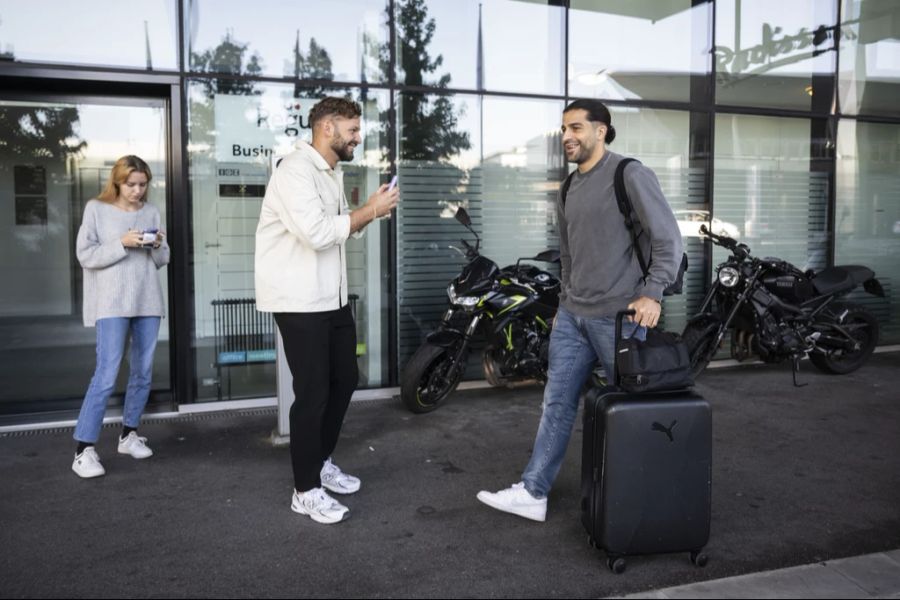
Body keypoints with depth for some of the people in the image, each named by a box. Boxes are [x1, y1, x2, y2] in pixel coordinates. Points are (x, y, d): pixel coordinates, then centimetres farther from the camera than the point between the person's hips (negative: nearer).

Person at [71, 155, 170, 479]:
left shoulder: (150, 211, 11)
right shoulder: (96, 209, 0)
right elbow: (85, 255, -6)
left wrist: (158, 246, -8)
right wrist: (122, 243, -17)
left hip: (148, 302, 5)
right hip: (112, 304, -5)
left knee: (143, 373, 9)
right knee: (106, 375, -11)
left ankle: (129, 434, 25)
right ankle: (84, 450, -5)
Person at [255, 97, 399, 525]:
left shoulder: (333, 172, 14)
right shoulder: (295, 170, -17)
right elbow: (317, 233, -28)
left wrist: (371, 209, 1)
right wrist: (370, 211, -18)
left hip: (333, 297, 10)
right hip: (300, 301, -10)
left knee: (344, 379, 16)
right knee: (313, 392, -4)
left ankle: (322, 462, 34)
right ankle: (306, 490, 11)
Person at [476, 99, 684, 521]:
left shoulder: (630, 175, -8)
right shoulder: (569, 190, 15)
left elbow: (667, 239, -11)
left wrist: (652, 293, -19)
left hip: (618, 316, -7)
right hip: (572, 316, 7)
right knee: (557, 402, 7)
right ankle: (533, 492, 12)